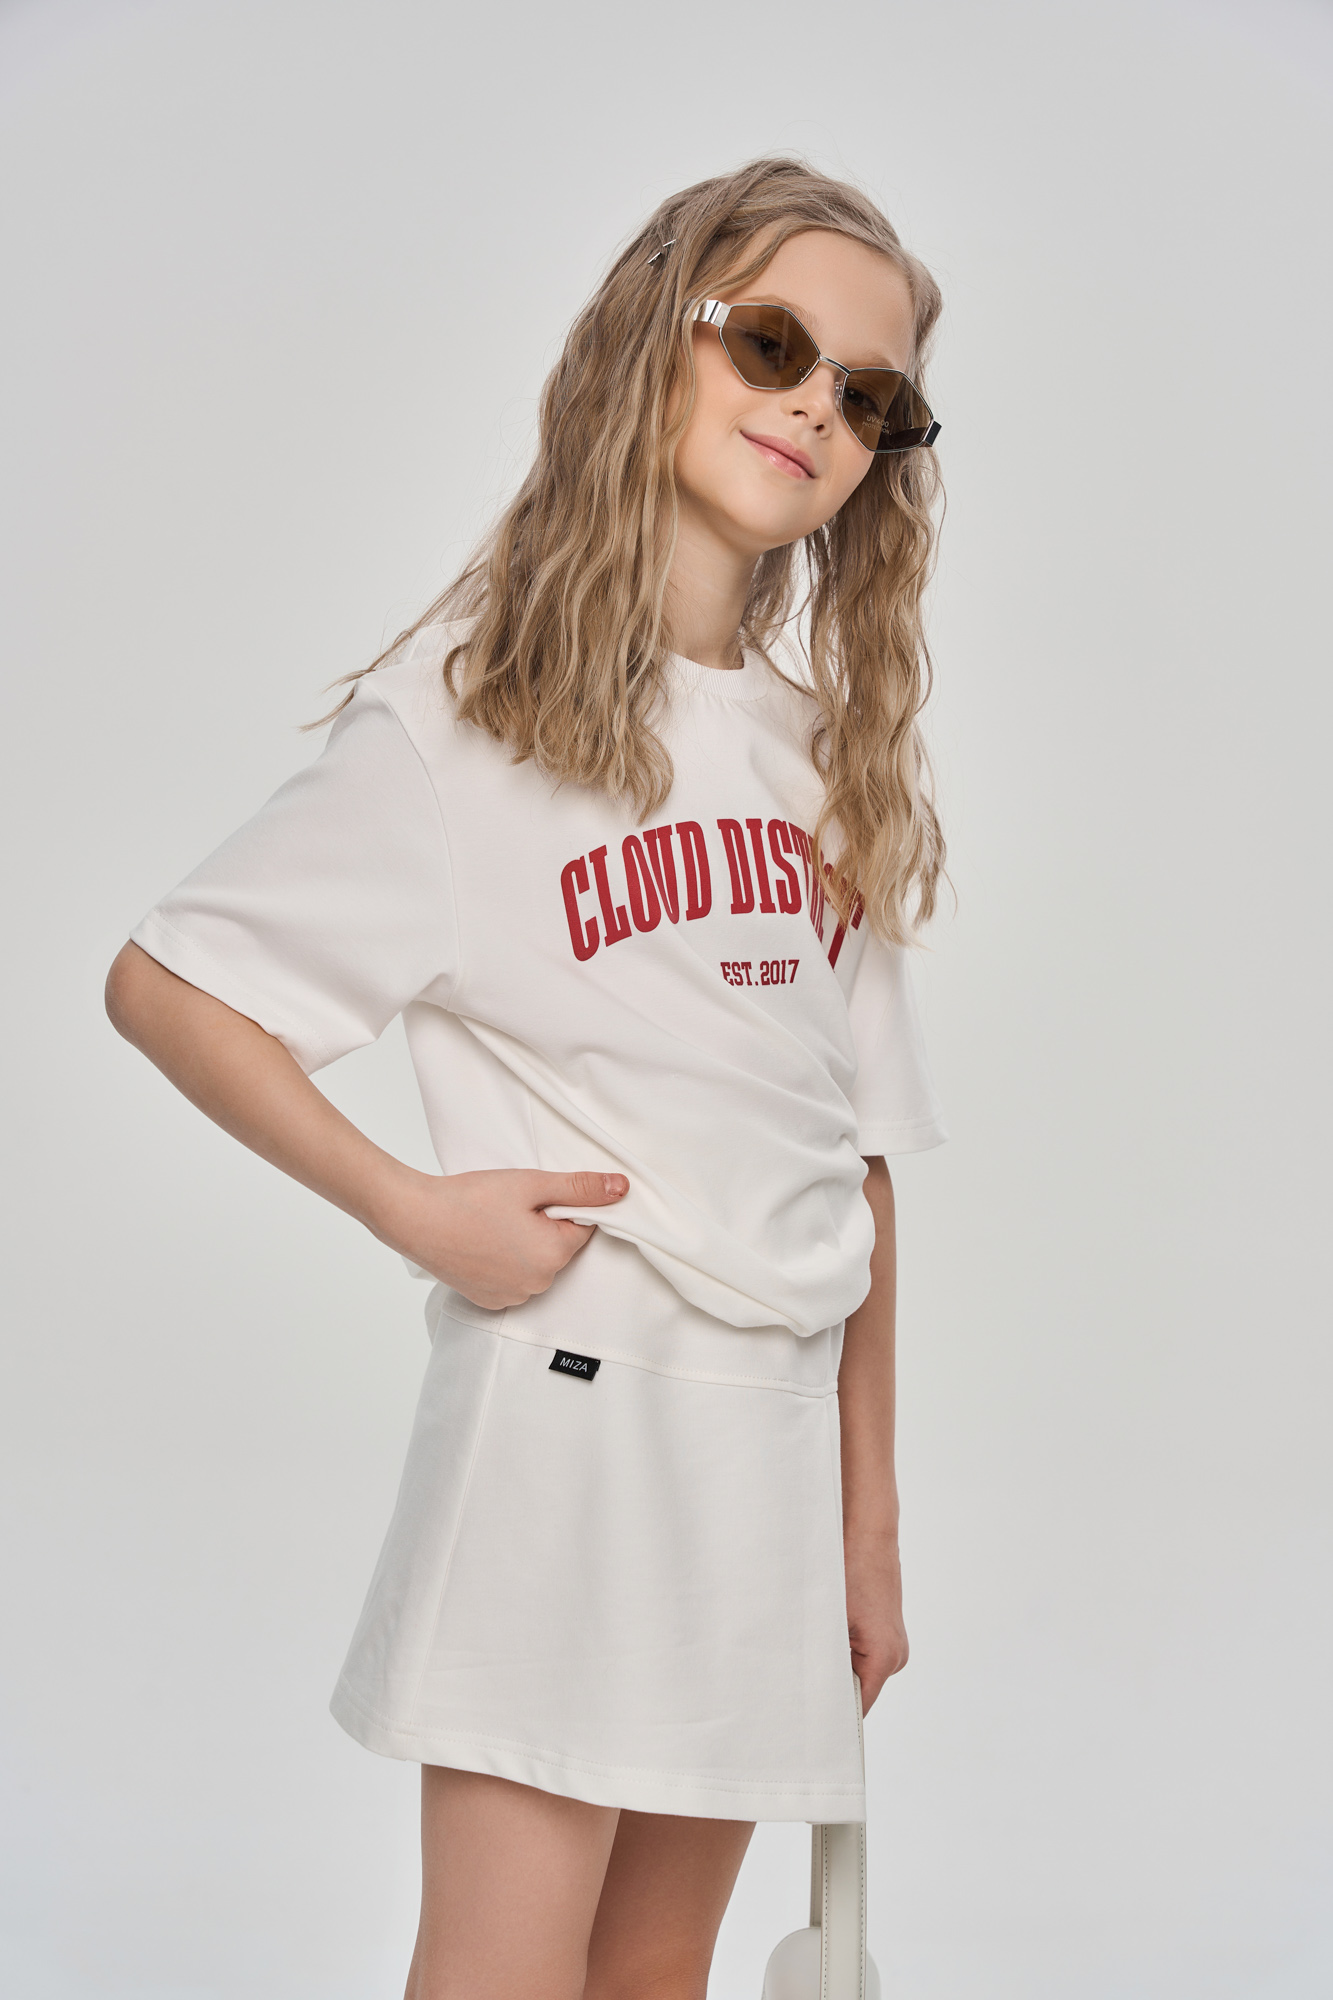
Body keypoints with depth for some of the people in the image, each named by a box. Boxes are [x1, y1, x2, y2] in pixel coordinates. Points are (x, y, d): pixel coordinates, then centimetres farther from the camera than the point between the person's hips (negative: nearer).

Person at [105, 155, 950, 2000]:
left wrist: (871, 1518, 13)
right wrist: (413, 1207, -11)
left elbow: (854, 1159, 12)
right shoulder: (471, 704, -5)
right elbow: (161, 984, -4)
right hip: (565, 1398, -5)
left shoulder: (834, 743, 11)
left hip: (779, 1429, 5)